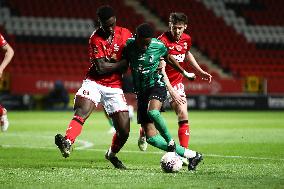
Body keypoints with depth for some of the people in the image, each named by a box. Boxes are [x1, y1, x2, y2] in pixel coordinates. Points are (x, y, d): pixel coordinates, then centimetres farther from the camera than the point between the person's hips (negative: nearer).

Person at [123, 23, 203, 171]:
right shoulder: (129, 46, -6)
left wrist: (185, 73, 25)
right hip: (141, 91, 3)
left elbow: (168, 58, 14)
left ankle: (170, 141, -14)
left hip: (157, 85, -3)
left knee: (152, 112, -38)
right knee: (151, 138, -7)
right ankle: (190, 155, -1)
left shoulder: (158, 45, -8)